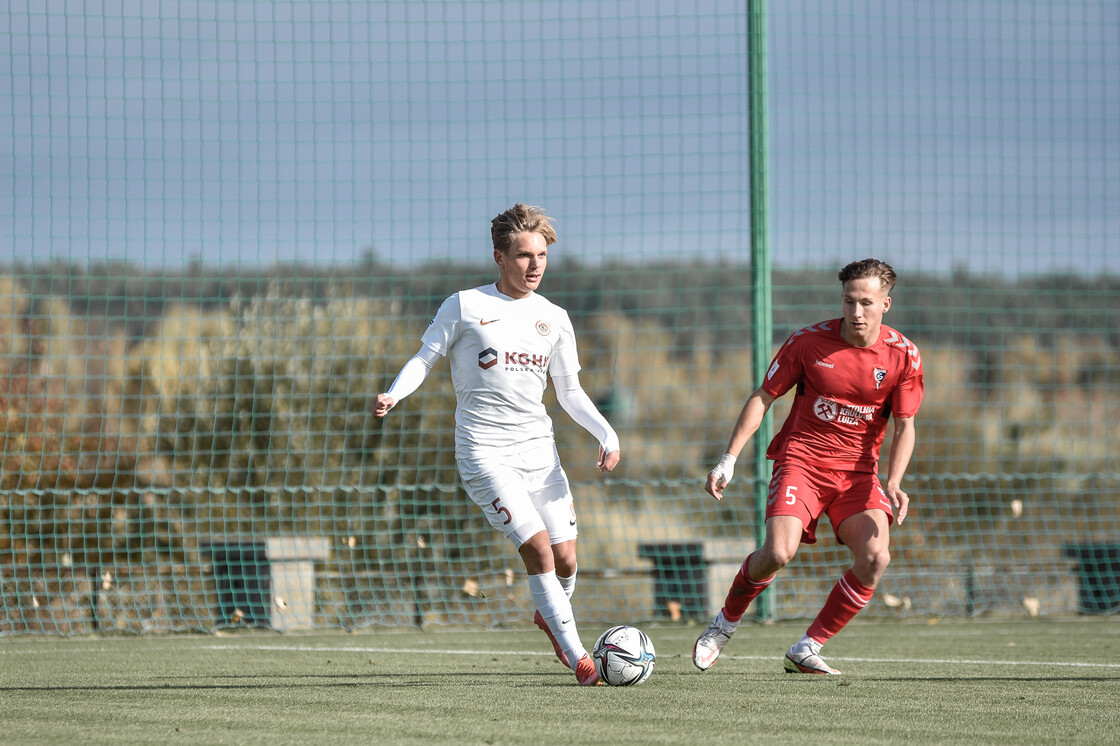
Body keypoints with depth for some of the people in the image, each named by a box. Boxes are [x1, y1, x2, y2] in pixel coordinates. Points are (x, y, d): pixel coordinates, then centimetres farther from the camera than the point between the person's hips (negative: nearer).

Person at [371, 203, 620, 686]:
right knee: (538, 548, -18)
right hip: (484, 452, -4)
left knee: (565, 559, 0)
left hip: (539, 448, 4)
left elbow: (570, 393, 15)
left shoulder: (553, 319, 10)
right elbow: (424, 359, 2)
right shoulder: (465, 307, -1)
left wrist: (607, 434, 1)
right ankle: (578, 659, -12)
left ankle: (549, 615, 36)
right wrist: (394, 394, -18)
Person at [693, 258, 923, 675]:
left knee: (875, 557, -22)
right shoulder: (809, 342, -7)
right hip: (801, 460, -2)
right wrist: (729, 459, -7)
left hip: (858, 471, 2)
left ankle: (806, 651, -9)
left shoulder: (903, 355, -5)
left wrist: (893, 485, -18)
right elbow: (763, 398, 1)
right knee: (778, 553, -25)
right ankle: (726, 622, 6)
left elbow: (904, 427, -1)